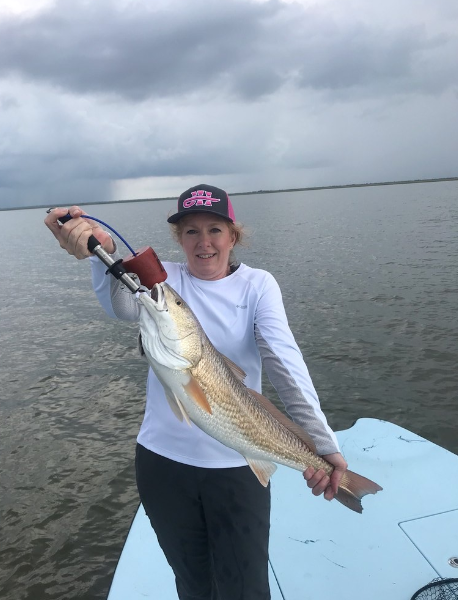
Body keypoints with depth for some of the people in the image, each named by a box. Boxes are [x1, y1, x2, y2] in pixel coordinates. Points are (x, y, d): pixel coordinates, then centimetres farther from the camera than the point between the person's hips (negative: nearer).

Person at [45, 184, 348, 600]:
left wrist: (323, 443, -32)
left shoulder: (256, 285, -5)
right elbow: (125, 306, -26)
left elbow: (284, 359, -19)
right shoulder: (165, 278, -3)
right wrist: (104, 253, -48)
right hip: (163, 458, 2)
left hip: (238, 463, -1)